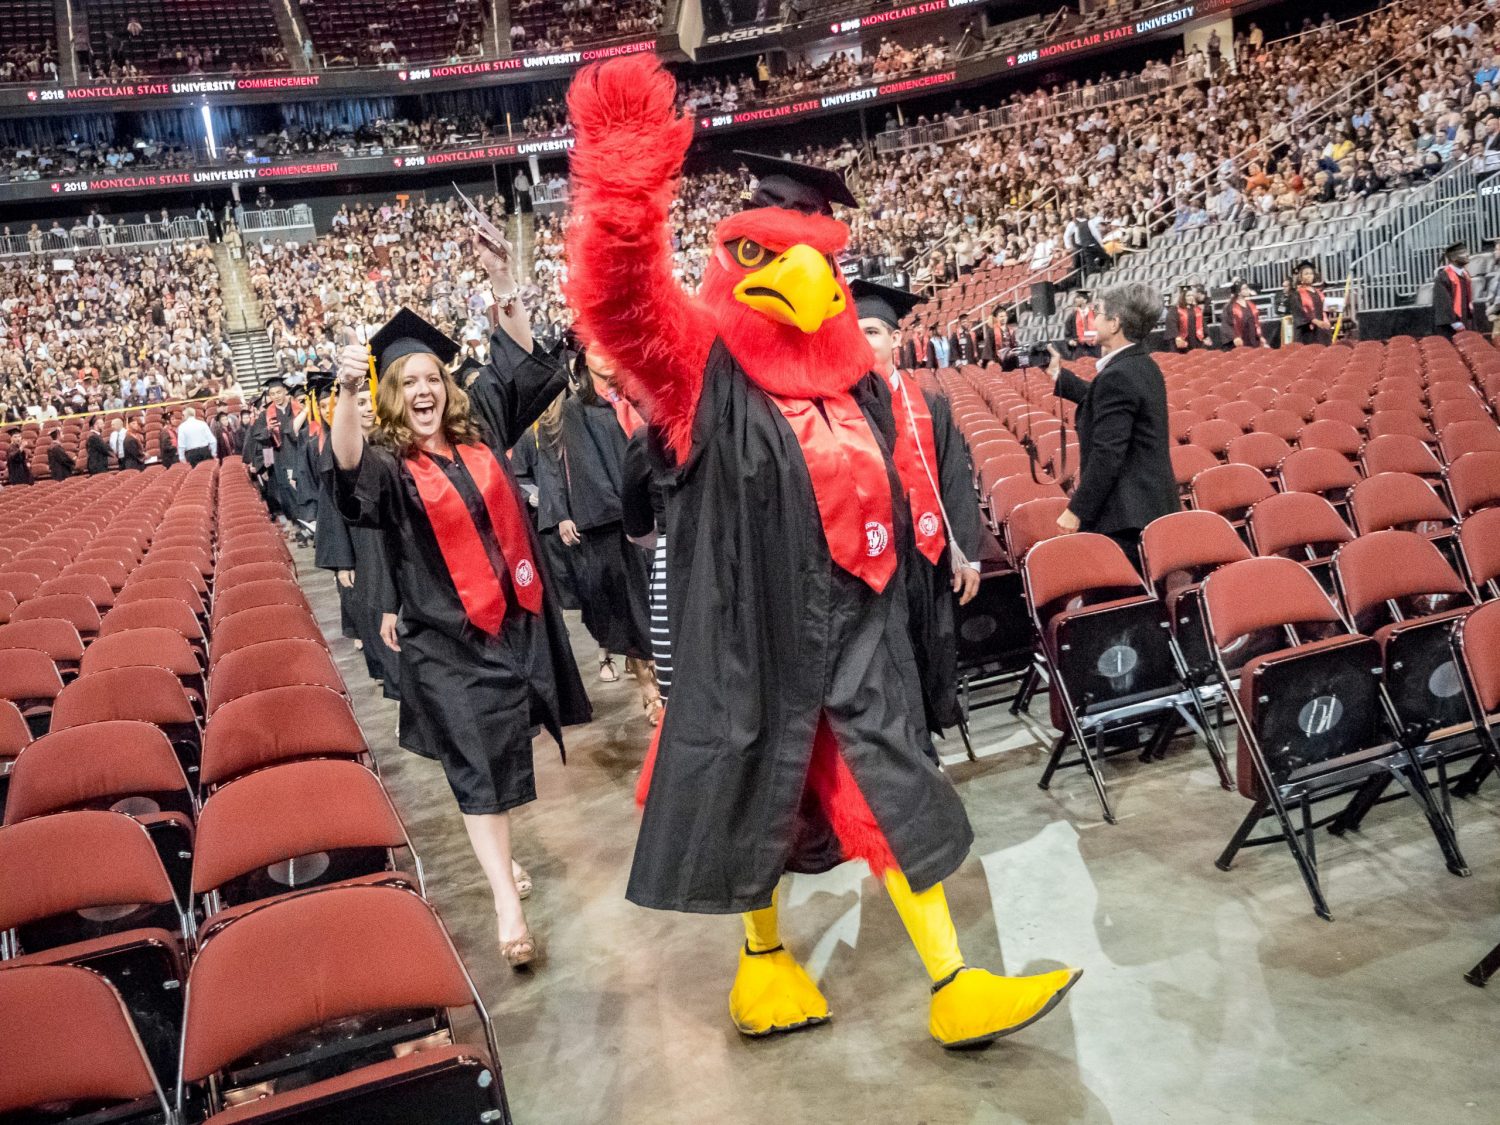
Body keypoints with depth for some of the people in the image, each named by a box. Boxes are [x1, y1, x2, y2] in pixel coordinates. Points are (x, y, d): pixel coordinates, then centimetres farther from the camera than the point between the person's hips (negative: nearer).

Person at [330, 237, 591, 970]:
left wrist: (502, 283, -2)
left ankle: (498, 853, 41)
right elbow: (350, 468, -34)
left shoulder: (478, 427, 3)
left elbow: (519, 360, 9)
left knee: (507, 744, 19)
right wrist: (347, 393, -51)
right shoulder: (389, 463, -11)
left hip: (514, 613, 5)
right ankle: (506, 902, -8)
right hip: (446, 634, -5)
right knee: (478, 761, -7)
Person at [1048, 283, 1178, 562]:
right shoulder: (1143, 366, 11)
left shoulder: (1117, 375, -19)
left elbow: (1106, 455, -22)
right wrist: (1059, 375, 33)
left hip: (1125, 517, -10)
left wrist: (1076, 511, -18)